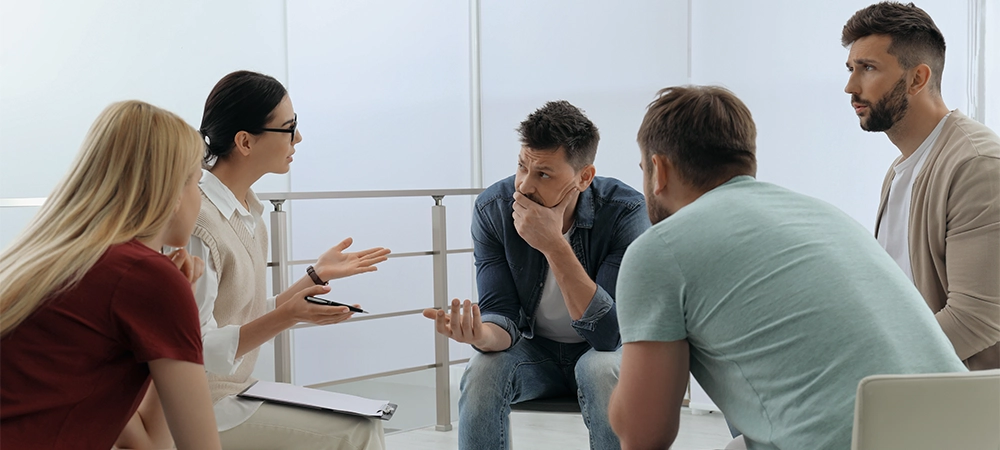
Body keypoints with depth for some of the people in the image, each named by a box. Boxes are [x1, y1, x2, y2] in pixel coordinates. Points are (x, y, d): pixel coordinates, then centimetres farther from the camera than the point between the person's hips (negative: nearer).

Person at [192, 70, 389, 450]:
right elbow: (198, 350, -21)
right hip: (204, 411, -8)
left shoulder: (249, 214, 8)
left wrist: (317, 275, 10)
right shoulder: (196, 223, -20)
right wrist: (286, 317, -30)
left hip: (237, 394, 8)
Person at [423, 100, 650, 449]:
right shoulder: (493, 208, -15)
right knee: (482, 372, -28)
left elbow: (608, 331, -29)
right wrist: (483, 335, -41)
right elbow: (502, 313, -15)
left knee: (604, 371, -34)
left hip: (602, 351, -1)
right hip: (534, 350, 2)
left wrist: (554, 245, -39)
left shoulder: (625, 211, -23)